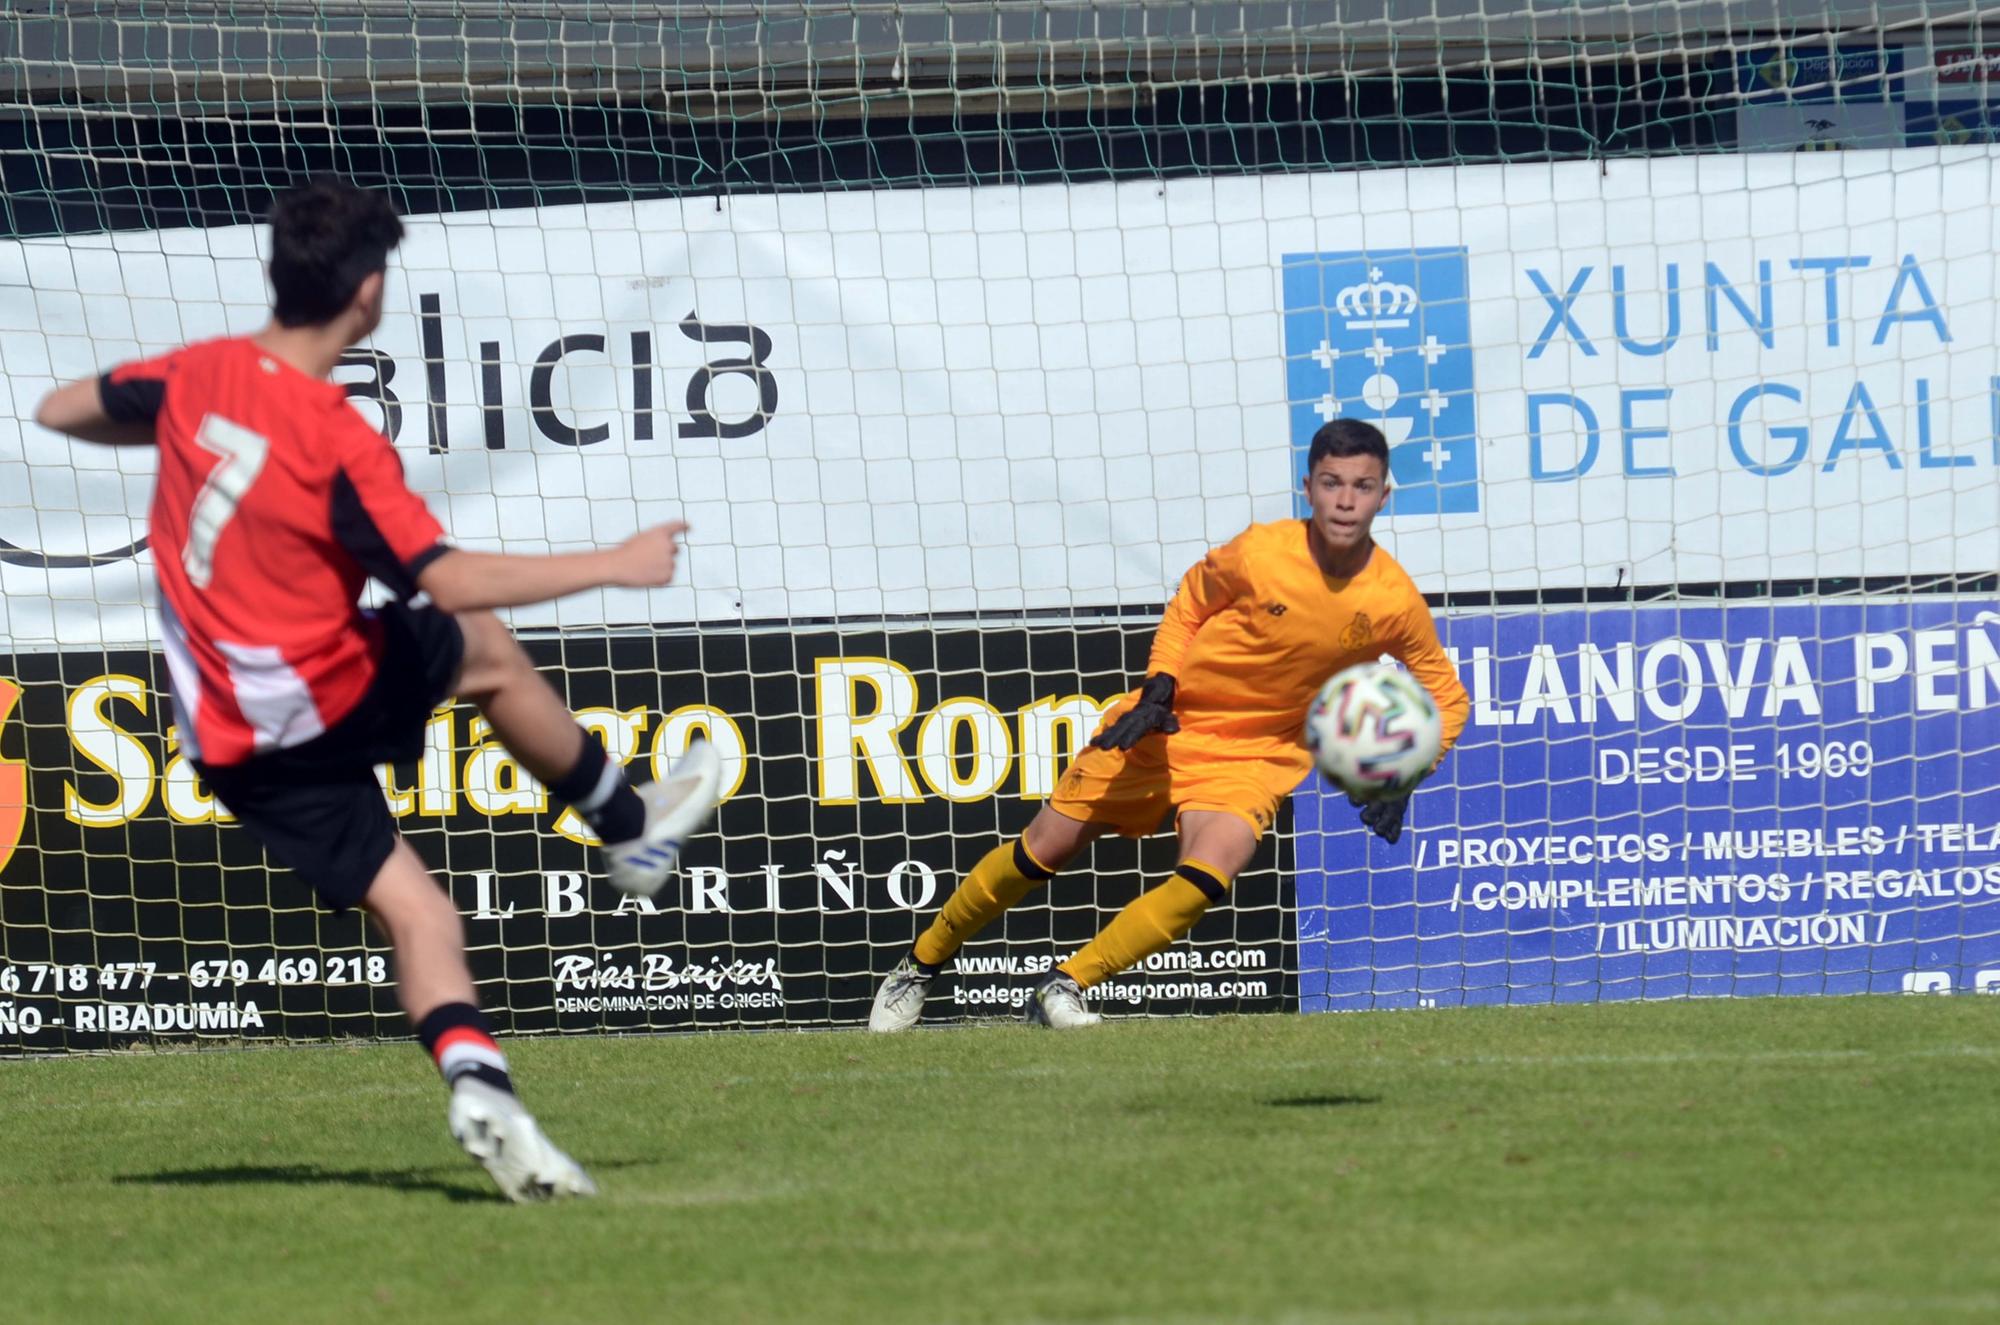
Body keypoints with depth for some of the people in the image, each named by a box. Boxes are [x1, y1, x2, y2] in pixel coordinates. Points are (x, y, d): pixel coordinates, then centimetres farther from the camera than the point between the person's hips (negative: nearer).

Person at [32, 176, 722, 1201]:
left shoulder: (193, 377, -3)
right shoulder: (343, 447, -23)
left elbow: (59, 411, 13)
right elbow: (450, 581, -26)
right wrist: (613, 567, -18)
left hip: (228, 743, 6)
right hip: (318, 702, -6)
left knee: (413, 913, 7)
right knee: (486, 649, 21)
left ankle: (480, 1093, -11)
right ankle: (631, 828, 34)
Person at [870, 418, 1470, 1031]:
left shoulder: (1395, 602, -16)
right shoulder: (1260, 554, -20)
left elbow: (1445, 696, 0)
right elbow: (1188, 606, 1)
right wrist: (1158, 691, -12)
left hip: (1256, 757, 0)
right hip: (1170, 726, 0)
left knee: (1204, 881, -25)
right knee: (1042, 850, 3)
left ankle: (1063, 989, -11)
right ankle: (920, 966, 23)